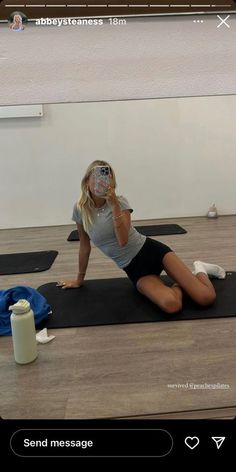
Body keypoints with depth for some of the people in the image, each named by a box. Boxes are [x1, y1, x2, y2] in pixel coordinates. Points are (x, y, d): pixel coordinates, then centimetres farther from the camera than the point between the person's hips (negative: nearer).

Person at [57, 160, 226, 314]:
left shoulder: (120, 202, -10)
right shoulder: (80, 210, -3)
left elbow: (123, 241, -24)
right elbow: (85, 246, 9)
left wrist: (114, 204, -28)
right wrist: (79, 279, 16)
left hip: (151, 251, -1)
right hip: (134, 270, 2)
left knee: (206, 298, -16)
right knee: (171, 305, -30)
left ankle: (199, 270, 19)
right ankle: (178, 286, 7)